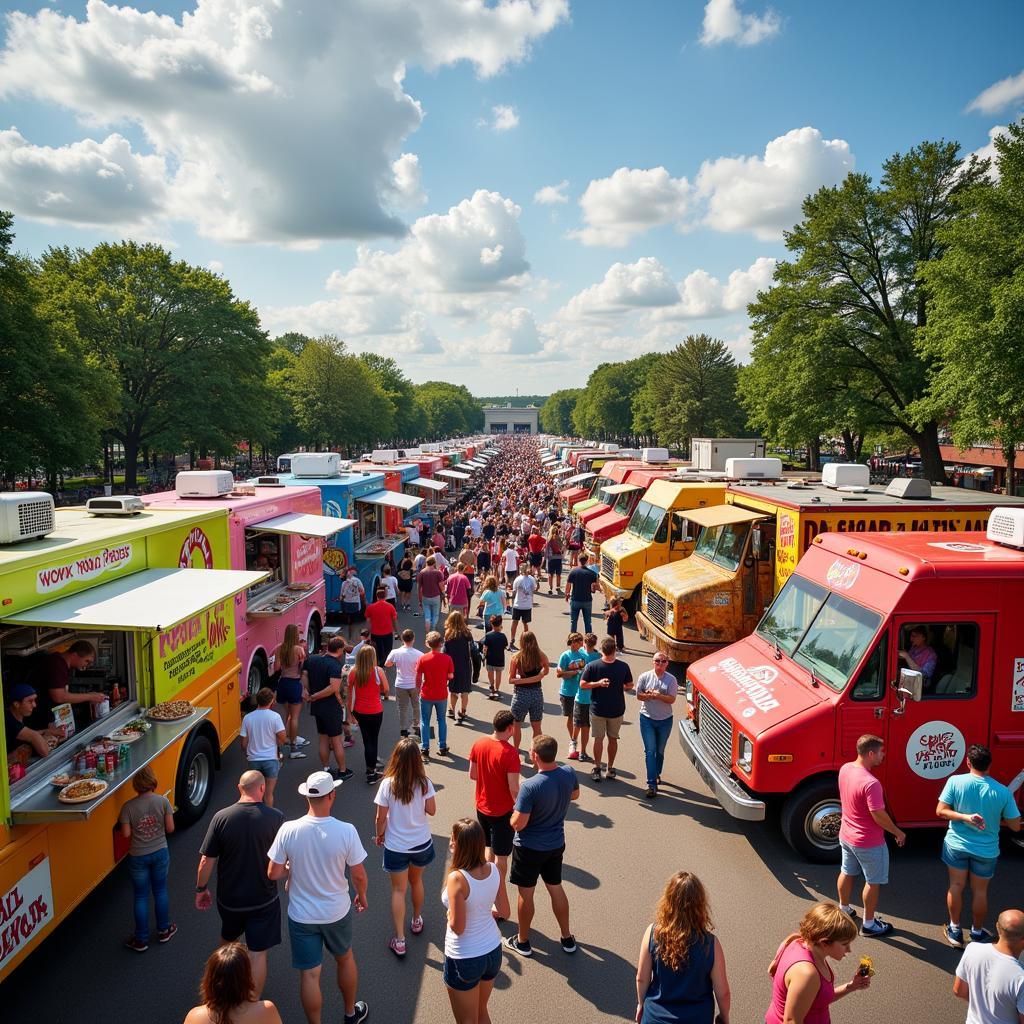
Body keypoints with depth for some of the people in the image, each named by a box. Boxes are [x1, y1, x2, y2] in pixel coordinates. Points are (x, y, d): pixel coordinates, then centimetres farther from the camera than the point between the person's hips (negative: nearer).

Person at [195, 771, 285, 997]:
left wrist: (201, 889, 5)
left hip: (228, 898, 3)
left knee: (228, 940, 30)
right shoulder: (275, 817, -17)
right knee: (258, 954, 9)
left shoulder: (221, 818, -15)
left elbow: (206, 861, -10)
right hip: (263, 900, -3)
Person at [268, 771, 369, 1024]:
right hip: (337, 912, 1)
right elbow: (359, 875, -12)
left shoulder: (288, 830, -21)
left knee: (309, 974, 14)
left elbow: (273, 874, -12)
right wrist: (362, 896, 8)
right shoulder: (346, 831, -23)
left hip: (301, 915, -1)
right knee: (345, 959, 26)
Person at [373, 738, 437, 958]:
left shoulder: (388, 784, -20)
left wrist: (379, 835, 6)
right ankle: (417, 920, 46)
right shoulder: (424, 783, -17)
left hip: (396, 846, -2)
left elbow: (381, 818, -12)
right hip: (421, 843, 2)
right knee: (416, 881, 26)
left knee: (398, 890, 12)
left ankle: (399, 941, 13)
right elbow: (432, 810, -5)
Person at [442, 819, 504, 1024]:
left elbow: (457, 927, -23)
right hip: (493, 951, 6)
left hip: (465, 959, -5)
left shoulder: (457, 878, -28)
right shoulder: (492, 869, -10)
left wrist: (449, 913, -4)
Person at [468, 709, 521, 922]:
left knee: (489, 850, 24)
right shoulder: (510, 753, -25)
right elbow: (513, 788, -23)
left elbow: (472, 774, 4)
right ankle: (501, 907, 16)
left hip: (482, 807, 6)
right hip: (502, 811, -6)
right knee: (501, 857, 7)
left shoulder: (479, 744, -6)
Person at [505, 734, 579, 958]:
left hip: (530, 848, -5)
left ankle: (523, 942, 33)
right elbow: (575, 795, 8)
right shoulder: (569, 773, -14)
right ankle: (567, 938, 36)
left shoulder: (530, 786, -32)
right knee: (556, 888, 23)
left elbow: (518, 824, -25)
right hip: (556, 845, 5)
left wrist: (514, 812, -5)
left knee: (525, 893, 14)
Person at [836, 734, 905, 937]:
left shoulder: (845, 769, -7)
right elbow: (879, 816, -25)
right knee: (873, 882, 13)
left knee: (847, 872, 25)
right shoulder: (870, 783, -33)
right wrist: (898, 833, -11)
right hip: (869, 843, -8)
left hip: (846, 835, 8)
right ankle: (868, 924, 27)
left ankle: (844, 910, 44)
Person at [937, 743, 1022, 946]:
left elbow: (941, 811, -16)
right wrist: (997, 818, 9)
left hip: (957, 844, 0)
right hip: (986, 849, 0)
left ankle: (955, 930, 28)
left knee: (956, 886, 16)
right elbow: (1015, 826, -7)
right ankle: (977, 933, 34)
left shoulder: (955, 781, -16)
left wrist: (965, 817, -15)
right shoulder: (1003, 791, -15)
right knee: (980, 891, 18)